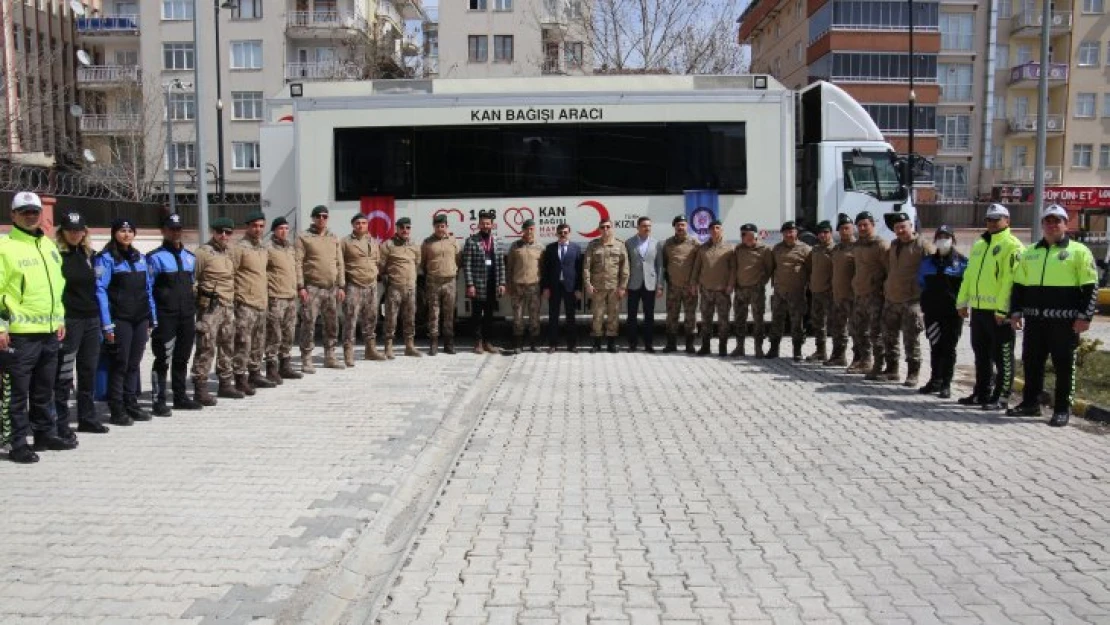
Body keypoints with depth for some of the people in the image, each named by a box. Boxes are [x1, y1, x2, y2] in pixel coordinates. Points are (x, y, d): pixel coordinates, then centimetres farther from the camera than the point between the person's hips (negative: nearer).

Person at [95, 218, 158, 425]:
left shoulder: (140, 258, 15)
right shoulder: (106, 258, -3)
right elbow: (100, 291, -9)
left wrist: (152, 319, 13)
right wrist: (107, 324, -15)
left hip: (140, 319, 6)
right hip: (120, 320, -6)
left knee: (134, 363, 10)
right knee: (120, 363, -3)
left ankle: (131, 404, 18)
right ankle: (117, 410, 4)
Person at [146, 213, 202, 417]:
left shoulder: (190, 257, 15)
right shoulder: (155, 257, -4)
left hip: (187, 316, 6)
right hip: (165, 317, -6)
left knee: (182, 358, 13)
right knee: (163, 359, -4)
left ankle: (181, 396, 23)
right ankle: (158, 401, 2)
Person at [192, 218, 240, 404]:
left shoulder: (230, 252, 13)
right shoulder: (204, 252, -9)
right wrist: (194, 301, -12)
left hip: (228, 306, 8)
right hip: (210, 307, -8)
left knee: (227, 347, 14)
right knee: (206, 348, -8)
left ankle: (226, 384, 24)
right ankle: (200, 388, -3)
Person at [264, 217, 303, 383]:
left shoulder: (290, 246, 16)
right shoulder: (268, 248, -7)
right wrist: (264, 296, -16)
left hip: (291, 297, 7)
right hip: (275, 298, -7)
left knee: (289, 335, 13)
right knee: (274, 336, -5)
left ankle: (285, 366, 22)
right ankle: (272, 370, 1)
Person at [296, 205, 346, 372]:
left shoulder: (333, 239, 15)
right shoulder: (304, 238, -1)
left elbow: (339, 263, 15)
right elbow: (298, 263, -6)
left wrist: (341, 286, 9)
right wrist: (301, 287, -14)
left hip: (331, 289, 6)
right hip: (312, 288, -6)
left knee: (332, 324, 11)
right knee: (309, 324, -5)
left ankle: (330, 357, 23)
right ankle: (306, 360, 1)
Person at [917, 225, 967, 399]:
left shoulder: (962, 261, -1)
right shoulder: (928, 261, 12)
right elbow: (921, 282, 21)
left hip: (953, 312, -4)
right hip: (932, 311, 4)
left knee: (948, 348, 0)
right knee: (935, 347, 10)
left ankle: (946, 384, 4)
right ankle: (935, 380, 19)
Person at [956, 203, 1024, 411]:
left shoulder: (1012, 246, -8)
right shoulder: (979, 245, 17)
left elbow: (1010, 280, -16)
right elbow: (969, 275, 21)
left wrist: (1002, 309, -21)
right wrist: (963, 302, 16)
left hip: (999, 312, -8)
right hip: (978, 308, 8)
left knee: (1002, 357, 1)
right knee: (981, 354, 15)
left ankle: (1001, 397, 7)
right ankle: (981, 393, 24)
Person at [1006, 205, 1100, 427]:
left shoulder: (1079, 251, 0)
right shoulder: (1029, 253, 15)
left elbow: (1091, 287, -3)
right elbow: (1019, 285, 19)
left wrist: (1085, 316, -10)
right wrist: (1015, 312, 11)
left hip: (1065, 321, -5)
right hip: (1034, 319, 5)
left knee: (1064, 366, 1)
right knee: (1031, 363, 10)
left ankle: (1062, 409, 8)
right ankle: (1030, 403, 21)